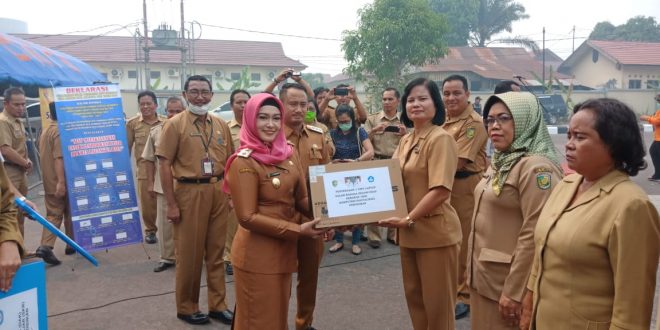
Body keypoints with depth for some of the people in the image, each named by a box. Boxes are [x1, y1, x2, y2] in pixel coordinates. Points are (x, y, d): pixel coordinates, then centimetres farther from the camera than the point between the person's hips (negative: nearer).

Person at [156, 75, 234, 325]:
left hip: (218, 192, 4)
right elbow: (164, 164, -8)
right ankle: (186, 307, 22)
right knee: (189, 253, 6)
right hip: (189, 192, -4)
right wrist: (171, 204, -12)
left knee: (216, 251, 12)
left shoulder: (221, 125, 9)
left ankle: (218, 305, 24)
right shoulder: (175, 124, -4)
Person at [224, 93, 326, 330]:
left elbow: (301, 198, 7)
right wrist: (297, 230, -21)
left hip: (285, 249, 7)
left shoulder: (288, 153, 3)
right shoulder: (244, 161, -16)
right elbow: (247, 217, -18)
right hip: (257, 253, -6)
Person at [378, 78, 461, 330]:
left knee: (437, 301, 7)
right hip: (409, 232, 8)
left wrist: (408, 219, -24)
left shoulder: (440, 138, -14)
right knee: (414, 296, 19)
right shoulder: (406, 141, 11)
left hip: (435, 231, -8)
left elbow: (440, 191, -22)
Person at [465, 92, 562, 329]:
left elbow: (534, 236, -23)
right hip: (483, 276, 8)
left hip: (508, 281, -8)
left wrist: (514, 291, -21)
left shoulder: (535, 167, -19)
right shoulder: (501, 161, 10)